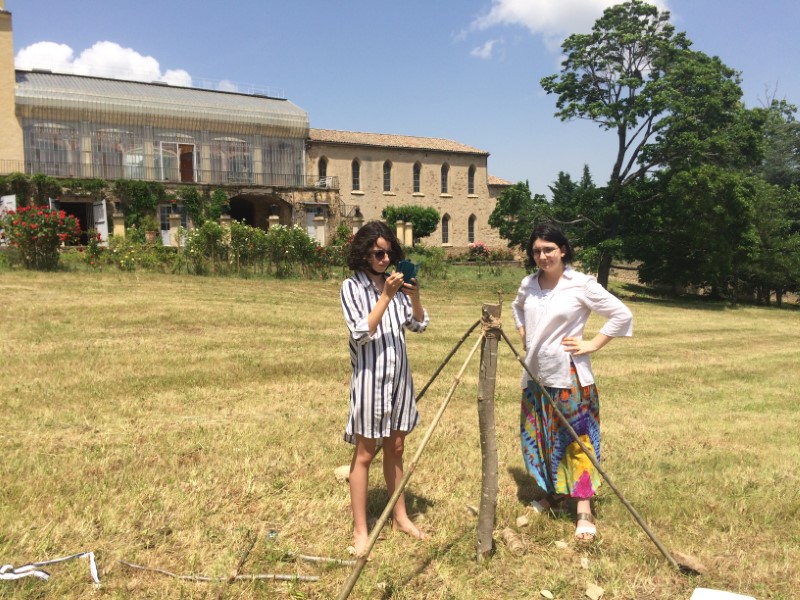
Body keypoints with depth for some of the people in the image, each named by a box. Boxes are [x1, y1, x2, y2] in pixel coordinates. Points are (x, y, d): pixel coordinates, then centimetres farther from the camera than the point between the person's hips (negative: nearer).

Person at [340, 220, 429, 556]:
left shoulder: (396, 283, 5)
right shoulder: (352, 286, -8)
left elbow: (419, 325, 4)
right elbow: (361, 333, -17)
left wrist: (414, 296, -13)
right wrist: (386, 297, -21)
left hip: (398, 375, 5)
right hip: (370, 376, -5)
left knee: (395, 448, 16)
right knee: (365, 453, 3)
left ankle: (400, 517, 31)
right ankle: (360, 529, 14)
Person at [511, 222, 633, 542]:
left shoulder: (581, 284, -12)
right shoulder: (528, 284, 5)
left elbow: (622, 315, -9)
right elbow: (517, 308, 27)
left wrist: (593, 345, -11)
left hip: (569, 375, -6)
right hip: (535, 374, 6)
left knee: (575, 438, 0)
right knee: (538, 437, 14)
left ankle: (584, 509, 8)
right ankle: (553, 492, 33)